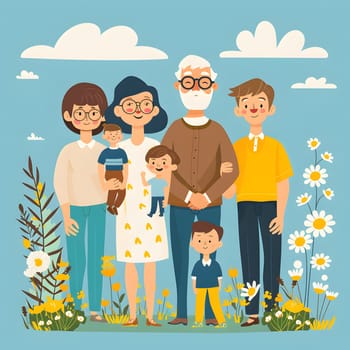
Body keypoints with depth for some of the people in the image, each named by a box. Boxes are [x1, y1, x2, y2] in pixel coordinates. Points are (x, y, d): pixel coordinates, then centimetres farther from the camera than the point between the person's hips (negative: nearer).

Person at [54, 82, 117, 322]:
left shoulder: (104, 151, 0)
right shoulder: (68, 151, -7)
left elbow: (112, 182, -1)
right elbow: (59, 183, -8)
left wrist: (110, 186, -27)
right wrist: (66, 217, -14)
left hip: (98, 208, 2)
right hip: (75, 208, -2)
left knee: (96, 258, 6)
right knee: (77, 261, 1)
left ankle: (95, 309, 16)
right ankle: (75, 310, 16)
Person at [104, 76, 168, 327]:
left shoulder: (156, 146, 0)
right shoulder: (120, 149, 1)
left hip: (151, 211, 0)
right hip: (129, 212, 1)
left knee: (150, 263, 5)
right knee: (130, 262, 6)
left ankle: (150, 315, 16)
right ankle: (133, 315, 18)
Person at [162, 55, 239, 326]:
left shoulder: (218, 131, -1)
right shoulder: (174, 130, -2)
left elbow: (232, 170, -8)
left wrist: (207, 197, -19)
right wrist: (188, 196, -20)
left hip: (211, 205, 0)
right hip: (179, 205, 0)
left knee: (209, 257, 4)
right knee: (180, 257, 3)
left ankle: (210, 312, 14)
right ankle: (182, 312, 14)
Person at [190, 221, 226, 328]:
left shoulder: (216, 264, -7)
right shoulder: (197, 264, -6)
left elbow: (219, 276, 0)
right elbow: (194, 276, 1)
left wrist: (219, 288, -1)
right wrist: (194, 288, -1)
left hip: (213, 286, -2)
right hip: (201, 287, 2)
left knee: (215, 304, -4)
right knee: (199, 304, 10)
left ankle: (222, 322, 4)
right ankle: (198, 322, 22)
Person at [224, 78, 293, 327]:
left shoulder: (275, 146, 0)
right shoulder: (237, 147, 5)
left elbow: (283, 183, -2)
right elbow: (232, 185, 3)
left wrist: (281, 215, -8)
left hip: (269, 205, -1)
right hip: (245, 206, 2)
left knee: (271, 255, 2)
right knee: (249, 256, 5)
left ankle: (271, 310, 13)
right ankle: (252, 313, 12)